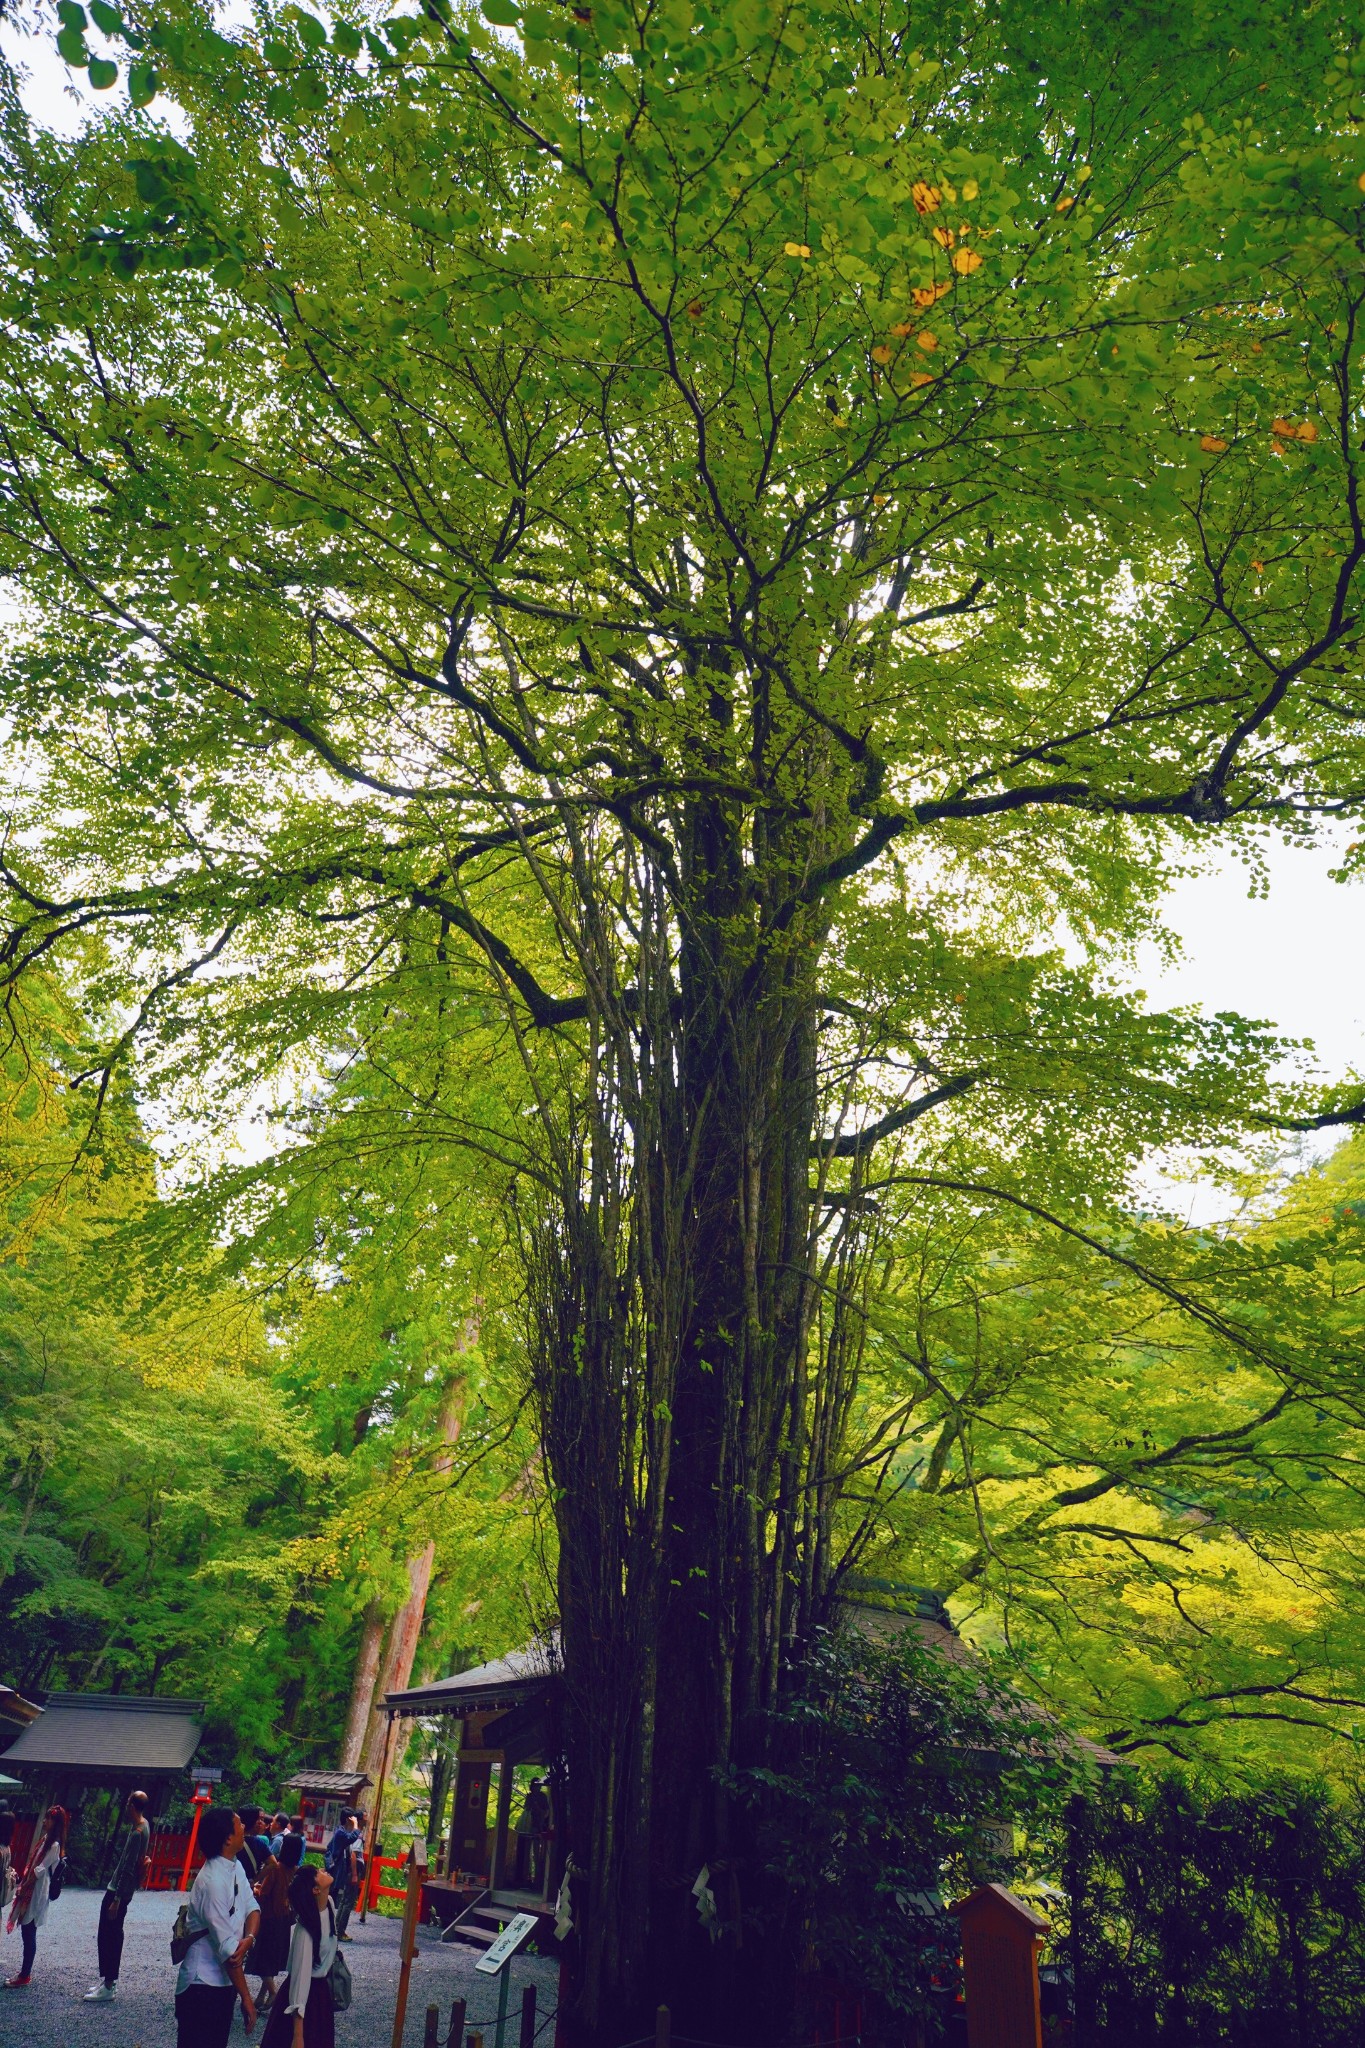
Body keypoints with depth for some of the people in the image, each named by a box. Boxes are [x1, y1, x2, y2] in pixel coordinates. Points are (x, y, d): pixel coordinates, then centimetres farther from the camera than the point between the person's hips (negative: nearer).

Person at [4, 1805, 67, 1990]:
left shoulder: (54, 1845, -16)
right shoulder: (45, 1839, 12)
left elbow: (40, 1870, -17)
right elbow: (32, 1865, 15)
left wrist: (23, 1887, -12)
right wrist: (22, 1885, 7)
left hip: (36, 1893, -9)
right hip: (29, 1891, 9)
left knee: (29, 1935, -2)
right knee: (26, 1934, 13)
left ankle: (24, 1976, 5)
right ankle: (25, 1972, 22)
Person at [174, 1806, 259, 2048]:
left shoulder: (235, 1866, 1)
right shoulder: (213, 1882, -27)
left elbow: (252, 1907, 2)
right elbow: (227, 1948, -24)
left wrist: (248, 1938, -21)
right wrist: (246, 1998, -18)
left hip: (223, 1981, 9)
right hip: (203, 1986, -9)